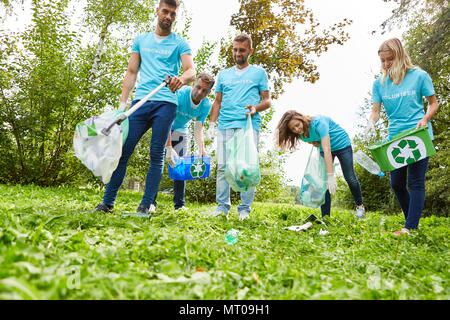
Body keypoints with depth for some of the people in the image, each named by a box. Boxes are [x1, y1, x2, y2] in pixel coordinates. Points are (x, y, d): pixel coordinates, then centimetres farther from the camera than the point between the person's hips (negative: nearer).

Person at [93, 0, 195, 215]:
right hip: (140, 101, 3)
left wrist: (182, 79, -28)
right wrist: (122, 103, 8)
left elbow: (191, 71, -3)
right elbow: (131, 72, 19)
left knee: (157, 155, -4)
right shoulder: (141, 40, 21)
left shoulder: (180, 44, 12)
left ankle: (147, 204, 3)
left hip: (165, 103, -2)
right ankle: (107, 202, 5)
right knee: (122, 150, -3)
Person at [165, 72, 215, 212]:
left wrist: (201, 149, -31)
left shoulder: (206, 105, -14)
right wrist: (169, 148, -43)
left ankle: (179, 205, 4)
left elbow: (198, 129, -14)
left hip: (180, 131, 4)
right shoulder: (179, 94, -30)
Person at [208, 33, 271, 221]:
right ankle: (222, 206, 7)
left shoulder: (259, 73, 15)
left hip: (249, 125, -2)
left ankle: (245, 208, 2)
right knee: (223, 166, -2)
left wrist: (256, 108, -11)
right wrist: (212, 123, 9)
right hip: (225, 125, 3)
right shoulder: (223, 74, 23)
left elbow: (267, 100, 11)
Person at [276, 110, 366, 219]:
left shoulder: (318, 122, -38)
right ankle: (325, 216, -8)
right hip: (323, 148, 5)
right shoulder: (301, 134, -17)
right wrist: (313, 142, -17)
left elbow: (327, 150, -45)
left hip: (342, 144, -5)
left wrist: (331, 176, -51)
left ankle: (360, 206, 33)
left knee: (350, 178, 7)